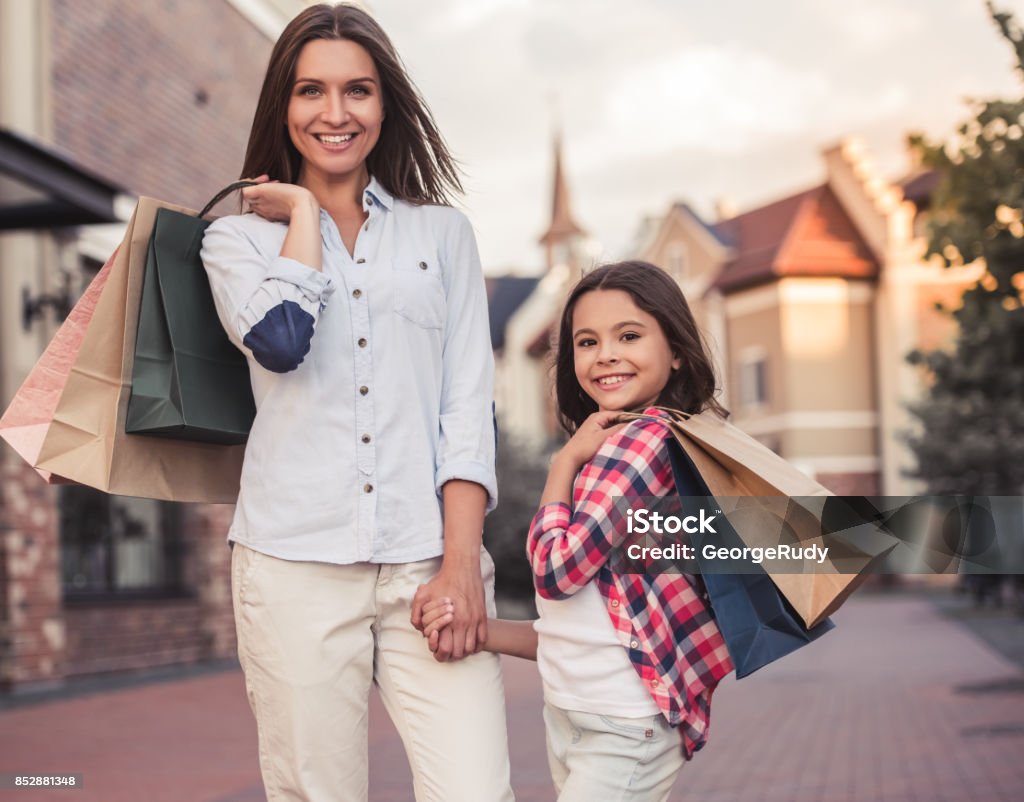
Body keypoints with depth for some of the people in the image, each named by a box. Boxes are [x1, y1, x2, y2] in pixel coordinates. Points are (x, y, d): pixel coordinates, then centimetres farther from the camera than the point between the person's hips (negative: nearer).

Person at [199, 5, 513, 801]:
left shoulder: (443, 233, 14)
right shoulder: (239, 237, 12)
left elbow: (469, 404, 5)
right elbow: (281, 342, -11)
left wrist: (461, 562, -6)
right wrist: (304, 213, 3)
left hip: (427, 561, 1)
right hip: (296, 563, 0)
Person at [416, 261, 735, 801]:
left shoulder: (647, 436, -14)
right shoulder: (613, 448, 15)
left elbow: (557, 570, -15)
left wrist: (565, 460, -5)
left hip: (624, 728, -9)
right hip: (567, 716, 9)